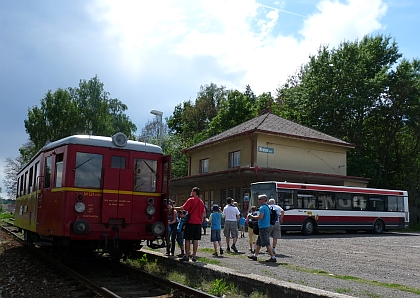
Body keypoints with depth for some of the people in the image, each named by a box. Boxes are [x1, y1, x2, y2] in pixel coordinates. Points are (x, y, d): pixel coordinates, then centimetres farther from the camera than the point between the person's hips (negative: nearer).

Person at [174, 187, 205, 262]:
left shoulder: (191, 200, -8)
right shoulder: (201, 202, 12)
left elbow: (183, 208, -14)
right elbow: (203, 214, 14)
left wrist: (173, 208, -3)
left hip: (191, 222, -6)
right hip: (198, 223, 6)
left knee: (187, 239, 0)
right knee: (195, 239, 6)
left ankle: (186, 256, 0)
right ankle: (194, 256, 7)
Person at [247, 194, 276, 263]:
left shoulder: (262, 207, -17)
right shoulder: (267, 207, 15)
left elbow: (260, 217, -24)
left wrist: (252, 217, -9)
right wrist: (253, 217, 17)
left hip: (263, 227, -11)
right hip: (266, 226, 11)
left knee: (267, 243, -8)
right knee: (258, 242, 18)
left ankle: (273, 257, -7)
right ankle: (255, 255, 26)